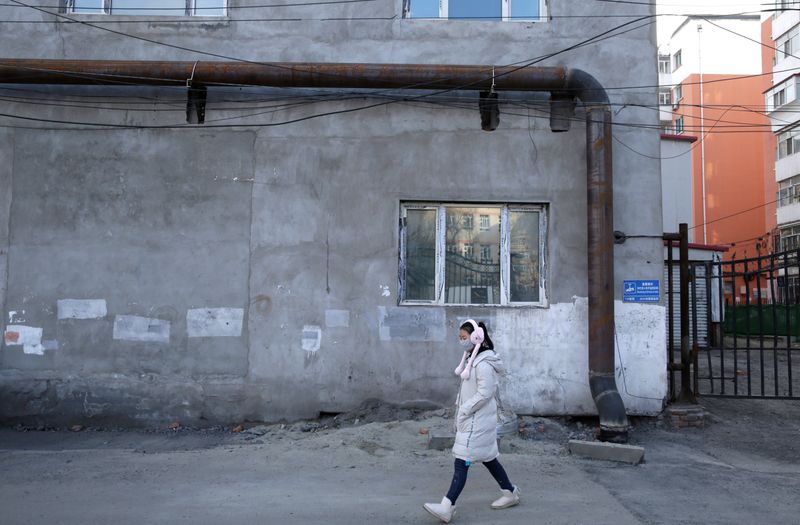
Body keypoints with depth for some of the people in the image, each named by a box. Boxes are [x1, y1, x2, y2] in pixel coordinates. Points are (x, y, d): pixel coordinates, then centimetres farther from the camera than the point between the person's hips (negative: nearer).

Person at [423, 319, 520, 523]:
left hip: (477, 420, -10)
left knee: (462, 462, -11)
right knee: (487, 458, 18)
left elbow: (485, 393, -23)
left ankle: (447, 507, -10)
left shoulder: (483, 363, -19)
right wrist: (461, 412, 13)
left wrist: (464, 411, -19)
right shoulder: (473, 359, 12)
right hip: (472, 418, 10)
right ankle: (510, 492, 32)